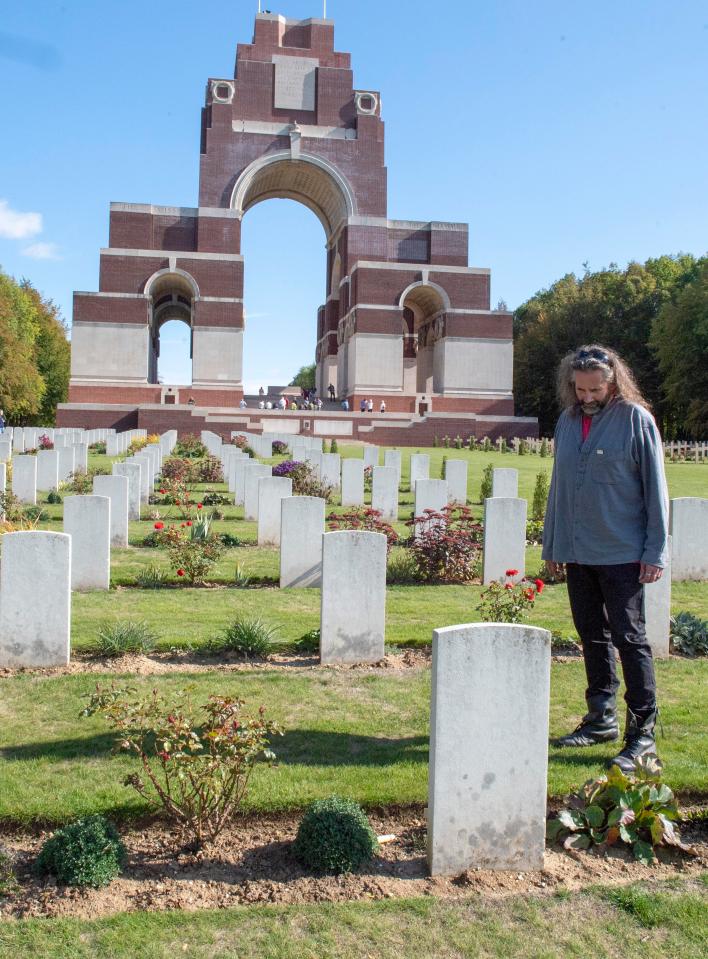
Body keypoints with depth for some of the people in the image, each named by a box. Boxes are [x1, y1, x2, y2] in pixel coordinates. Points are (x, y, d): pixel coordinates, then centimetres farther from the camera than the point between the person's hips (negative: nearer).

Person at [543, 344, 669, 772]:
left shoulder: (635, 419, -6)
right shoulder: (568, 422, 10)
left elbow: (655, 488, -6)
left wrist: (655, 552, -10)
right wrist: (552, 544, 17)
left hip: (623, 554, -6)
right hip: (578, 553, 6)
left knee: (629, 638, -2)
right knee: (592, 636, 14)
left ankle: (643, 733, 6)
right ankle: (602, 718, 27)